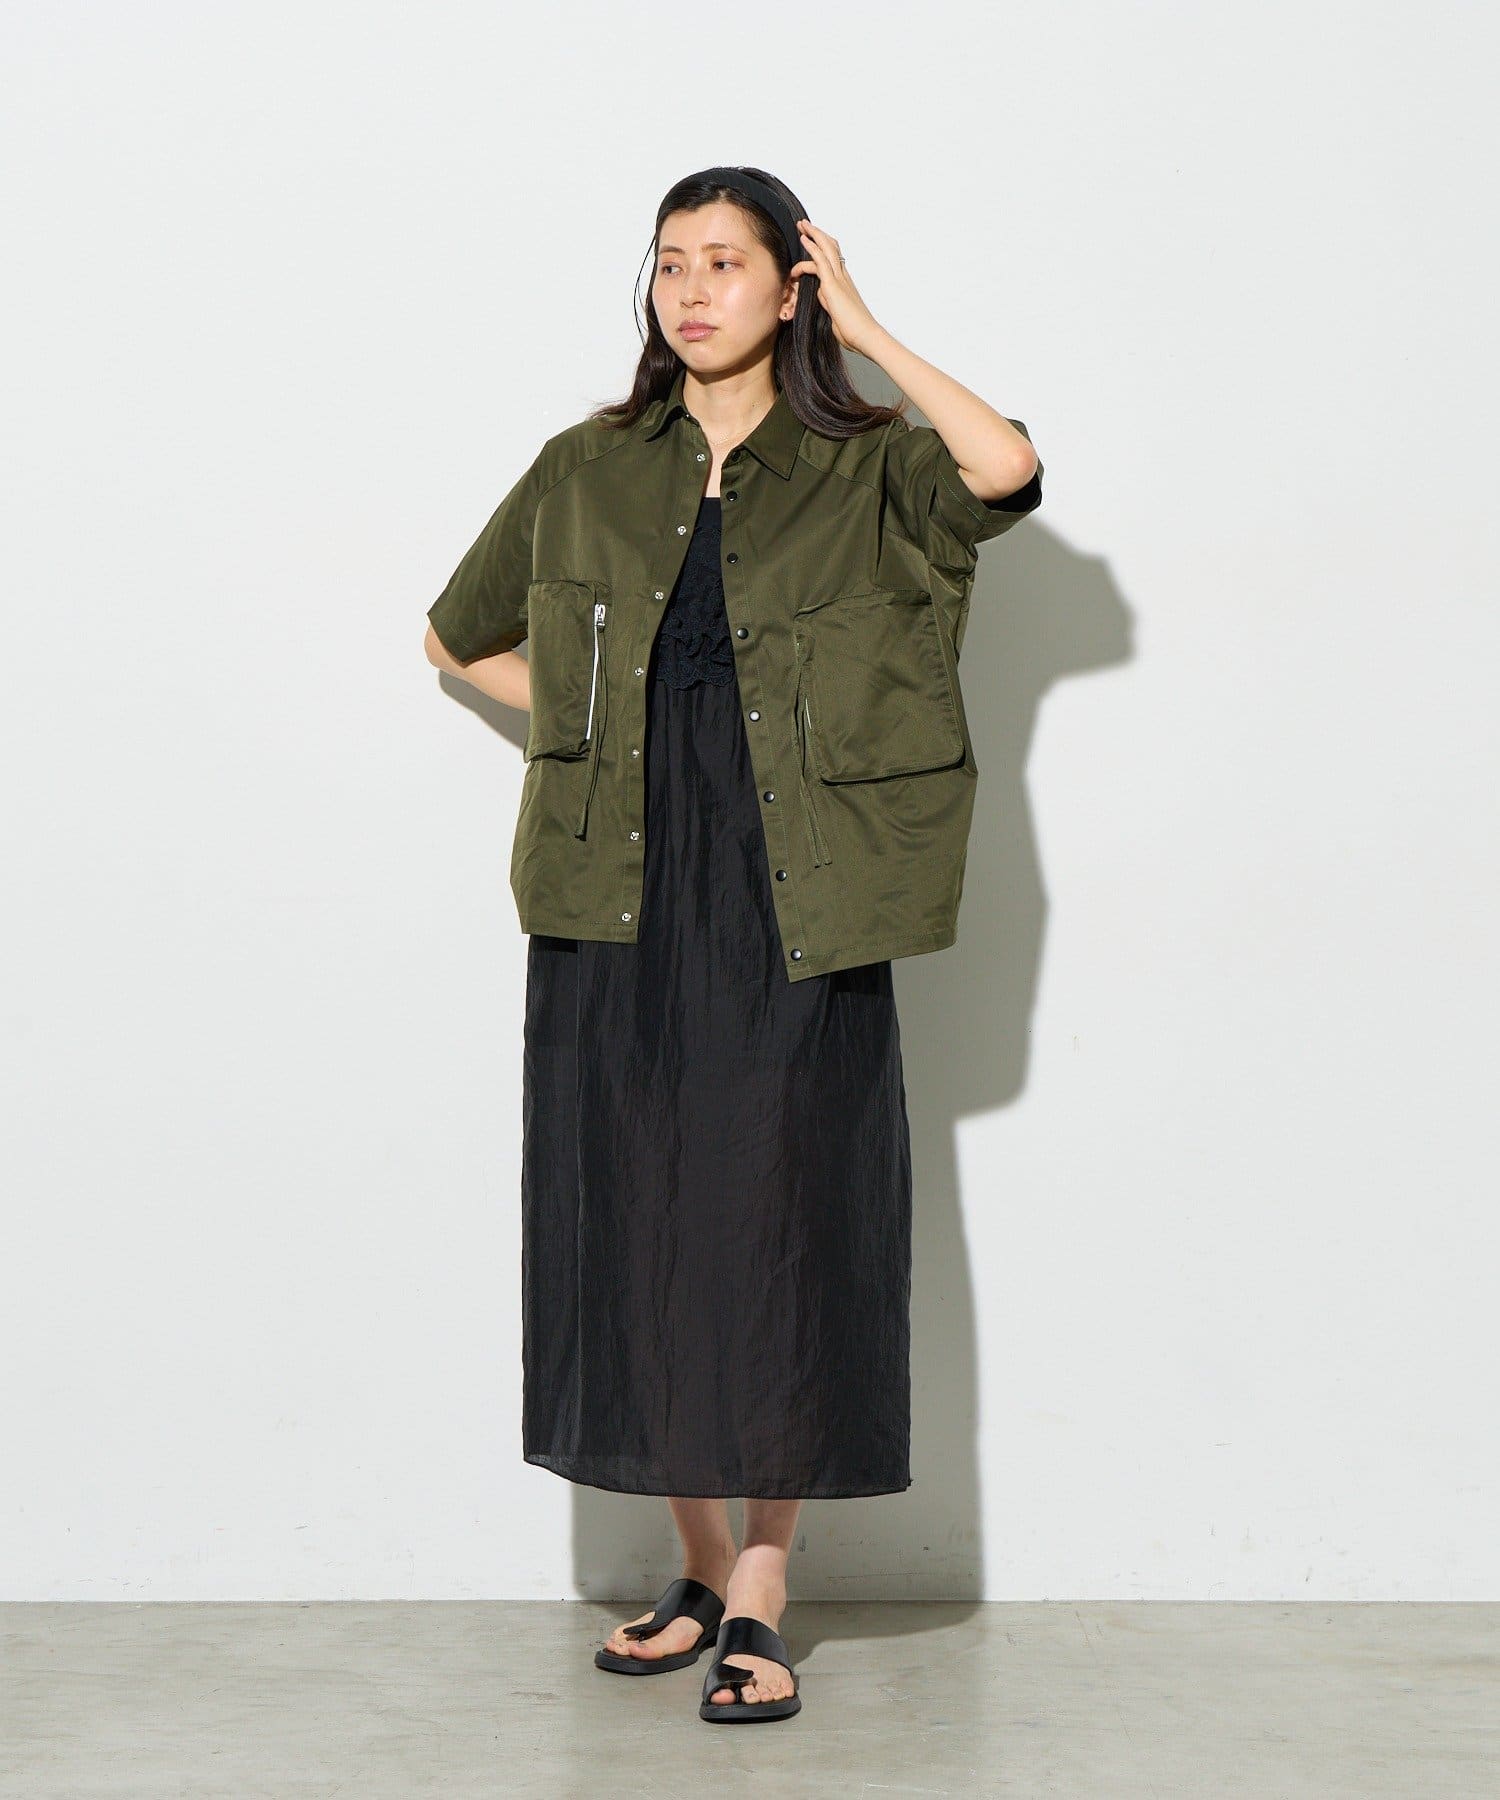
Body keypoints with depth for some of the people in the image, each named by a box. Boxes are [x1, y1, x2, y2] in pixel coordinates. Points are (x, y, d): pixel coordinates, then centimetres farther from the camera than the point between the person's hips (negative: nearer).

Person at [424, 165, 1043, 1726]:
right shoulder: (587, 473, 10)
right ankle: (699, 1570, 20)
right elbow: (459, 640, 23)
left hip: (790, 909, -3)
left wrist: (864, 329, -7)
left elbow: (1004, 470, -20)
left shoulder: (862, 473, 3)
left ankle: (762, 1600, 7)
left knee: (782, 1225, -3)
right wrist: (603, 727, 9)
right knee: (634, 1224, 5)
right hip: (621, 903, 3)